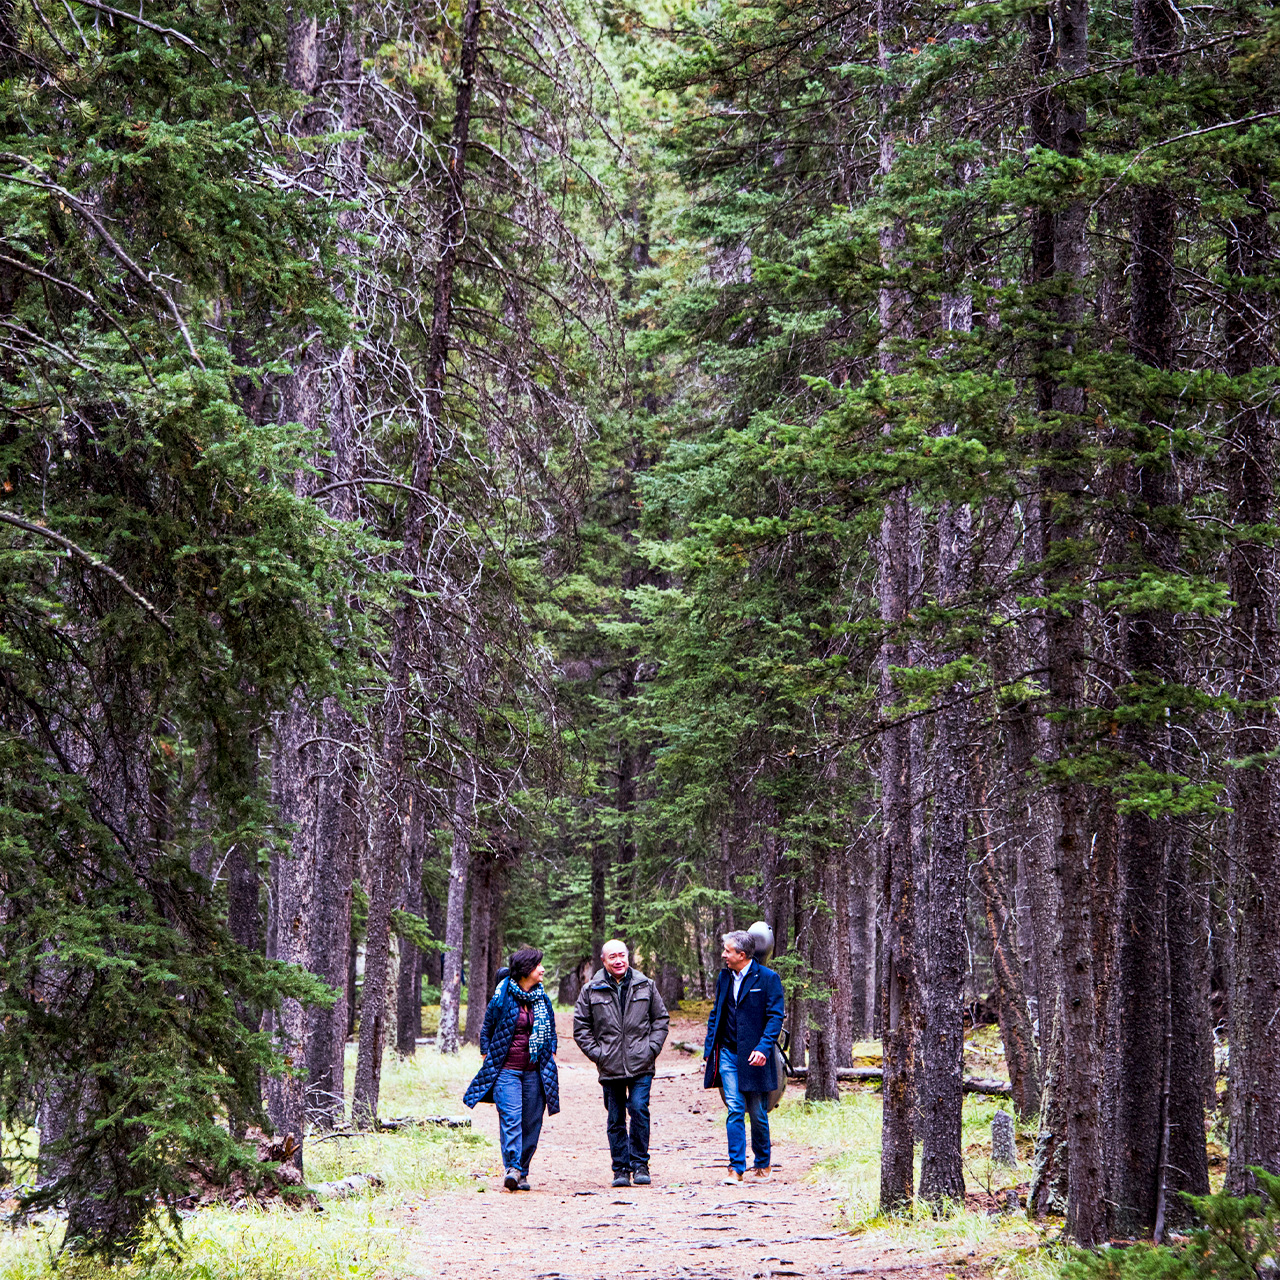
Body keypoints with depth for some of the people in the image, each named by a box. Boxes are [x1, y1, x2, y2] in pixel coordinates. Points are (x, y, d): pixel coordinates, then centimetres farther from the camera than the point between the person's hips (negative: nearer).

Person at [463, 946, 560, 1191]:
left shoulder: (542, 998, 11)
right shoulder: (502, 998, -2)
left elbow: (551, 1030, 24)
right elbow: (487, 1028, 11)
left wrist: (551, 1055, 14)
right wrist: (487, 1055, 6)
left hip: (535, 1071, 4)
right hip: (506, 1070, -4)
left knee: (532, 1122, 2)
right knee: (511, 1117, -16)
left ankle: (522, 1171, 11)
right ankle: (512, 1168, -21)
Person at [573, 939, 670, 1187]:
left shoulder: (646, 986, 7)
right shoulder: (591, 991, 4)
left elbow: (661, 1018, 13)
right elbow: (581, 1027, 8)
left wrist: (652, 1048, 1)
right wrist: (596, 1053, -2)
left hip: (641, 1065, 0)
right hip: (610, 1068, 1)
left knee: (639, 1110, -10)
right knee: (616, 1119, 4)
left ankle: (640, 1164, 1)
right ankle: (620, 1169, 11)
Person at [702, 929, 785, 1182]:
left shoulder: (768, 978, -6)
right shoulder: (724, 977, 11)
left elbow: (775, 1017, -9)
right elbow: (715, 1014, 18)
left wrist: (764, 1047, -21)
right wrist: (709, 1047, 10)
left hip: (754, 1056, -4)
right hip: (728, 1054, 4)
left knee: (757, 1113, 5)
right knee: (734, 1109, -5)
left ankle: (762, 1164, 23)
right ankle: (736, 1167, -5)